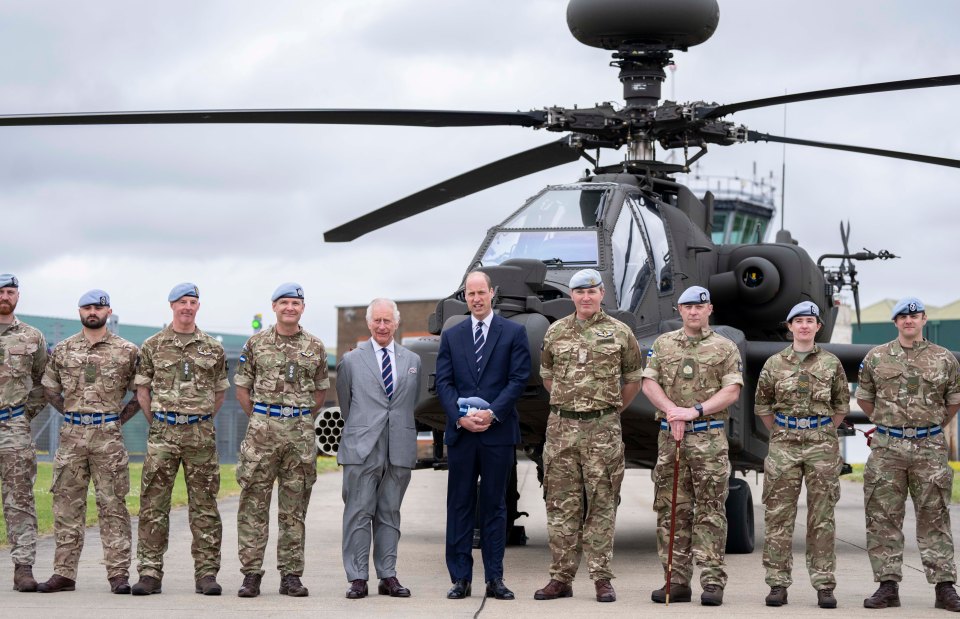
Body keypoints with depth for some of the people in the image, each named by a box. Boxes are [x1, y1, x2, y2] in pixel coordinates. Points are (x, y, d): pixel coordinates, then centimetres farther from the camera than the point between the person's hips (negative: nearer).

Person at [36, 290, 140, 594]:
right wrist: (70, 413, 9)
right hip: (71, 435, 2)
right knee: (67, 504, 3)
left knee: (112, 505, -2)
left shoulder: (126, 351, 4)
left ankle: (118, 573, 0)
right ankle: (64, 573, 8)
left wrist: (120, 418, 2)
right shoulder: (62, 350, 9)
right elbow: (50, 388, 17)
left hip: (109, 435, -2)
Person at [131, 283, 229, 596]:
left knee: (204, 505, 3)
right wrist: (158, 423, 8)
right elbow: (142, 390, 11)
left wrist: (200, 420, 12)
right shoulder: (153, 346, 5)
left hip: (201, 433, 1)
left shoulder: (213, 348, 9)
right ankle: (150, 573, 2)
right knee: (154, 504, -3)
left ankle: (207, 573, 7)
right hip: (162, 433, -1)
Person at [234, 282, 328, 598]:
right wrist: (259, 419, 6)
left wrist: (300, 418, 10)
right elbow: (242, 387, 9)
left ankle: (291, 575, 10)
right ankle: (251, 574, 3)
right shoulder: (256, 343, 4)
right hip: (262, 431, -1)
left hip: (300, 433, 1)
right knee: (253, 505, -2)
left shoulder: (315, 347, 8)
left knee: (294, 509, 5)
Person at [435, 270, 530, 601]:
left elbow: (518, 379, -3)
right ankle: (460, 578, 7)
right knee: (459, 505, 3)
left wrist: (492, 413, -14)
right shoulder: (451, 336, 11)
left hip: (498, 431, -2)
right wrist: (460, 417, -9)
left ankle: (495, 578, 7)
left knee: (495, 505, 3)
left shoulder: (514, 333, 4)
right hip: (460, 432, 2)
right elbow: (443, 382, 6)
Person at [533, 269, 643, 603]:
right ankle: (561, 578, 8)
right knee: (561, 504, 4)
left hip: (603, 429, -2)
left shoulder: (620, 333, 3)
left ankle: (602, 578, 4)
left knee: (602, 504, 0)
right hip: (561, 426, 2)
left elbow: (634, 378, 12)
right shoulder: (555, 332, 9)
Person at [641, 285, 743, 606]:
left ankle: (712, 582, -5)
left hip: (709, 438, -3)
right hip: (669, 436, 3)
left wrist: (695, 411, -13)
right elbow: (648, 383, 6)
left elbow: (731, 391, -3)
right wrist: (671, 410, -10)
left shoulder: (725, 348, 5)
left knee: (710, 510, -5)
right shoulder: (662, 344, 13)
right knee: (672, 509, 4)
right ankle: (677, 580, 8)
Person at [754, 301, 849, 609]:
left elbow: (842, 404, 14)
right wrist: (780, 433, 9)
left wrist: (826, 432, 8)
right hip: (783, 446, 0)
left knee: (822, 517, 2)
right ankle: (778, 584, 5)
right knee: (778, 516, 0)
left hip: (822, 445, 0)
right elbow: (762, 405, 13)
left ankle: (824, 585, 6)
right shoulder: (774, 363, 6)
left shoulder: (831, 363, 6)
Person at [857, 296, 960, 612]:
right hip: (886, 447, 1)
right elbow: (863, 398, 17)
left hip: (930, 449, -1)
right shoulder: (876, 358, 5)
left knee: (934, 518, 2)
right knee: (883, 519, 0)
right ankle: (887, 586, 6)